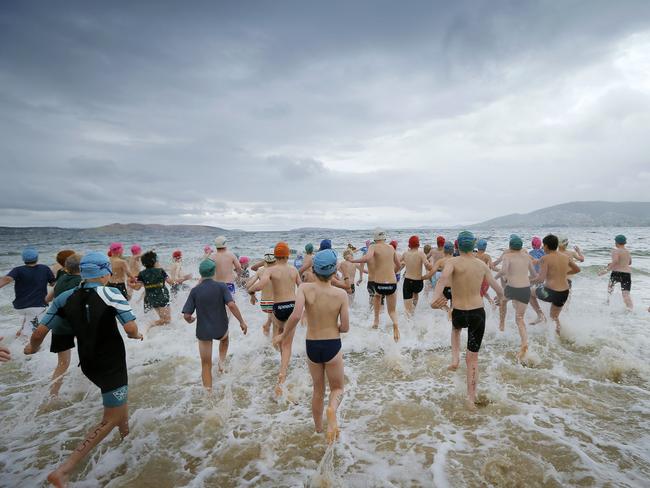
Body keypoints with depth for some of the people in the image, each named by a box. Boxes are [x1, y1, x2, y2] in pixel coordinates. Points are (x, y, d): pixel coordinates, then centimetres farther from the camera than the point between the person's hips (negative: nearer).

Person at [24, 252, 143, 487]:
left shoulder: (65, 297, -6)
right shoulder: (111, 294, -20)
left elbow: (39, 333, -5)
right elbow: (131, 329, -27)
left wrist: (32, 348, 16)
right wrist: (136, 335, -4)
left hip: (88, 365, 7)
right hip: (111, 366, -6)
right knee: (110, 421, 6)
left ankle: (124, 429, 51)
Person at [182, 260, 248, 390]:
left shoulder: (195, 291, -7)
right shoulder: (221, 286, -10)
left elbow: (186, 315, -9)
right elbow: (231, 305, -22)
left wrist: (190, 320, 14)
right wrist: (242, 322, -13)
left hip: (203, 331, 0)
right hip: (220, 329, 0)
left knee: (206, 364, 13)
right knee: (224, 338, 37)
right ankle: (222, 361, 21)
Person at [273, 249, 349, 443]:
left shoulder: (305, 288, -13)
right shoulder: (340, 294, -12)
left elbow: (296, 315, -26)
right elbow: (345, 327, -9)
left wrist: (283, 335, -10)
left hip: (312, 346, 2)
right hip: (333, 346, -2)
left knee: (318, 389, 24)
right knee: (337, 388, 19)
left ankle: (318, 428, 40)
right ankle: (332, 409, -14)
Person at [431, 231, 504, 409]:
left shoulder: (453, 262, -9)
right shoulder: (482, 264, 3)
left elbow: (443, 278, -31)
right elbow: (496, 287, 16)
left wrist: (435, 298, -46)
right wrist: (500, 297, 39)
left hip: (459, 314, -2)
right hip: (478, 314, 2)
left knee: (456, 328, 38)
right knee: (473, 358, 13)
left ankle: (455, 359, 21)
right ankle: (471, 398, 17)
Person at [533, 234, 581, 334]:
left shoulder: (545, 258, -12)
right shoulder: (565, 257, 6)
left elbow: (541, 279, -20)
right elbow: (577, 269, 22)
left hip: (551, 292, -6)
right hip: (564, 293, 6)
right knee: (554, 316, 25)